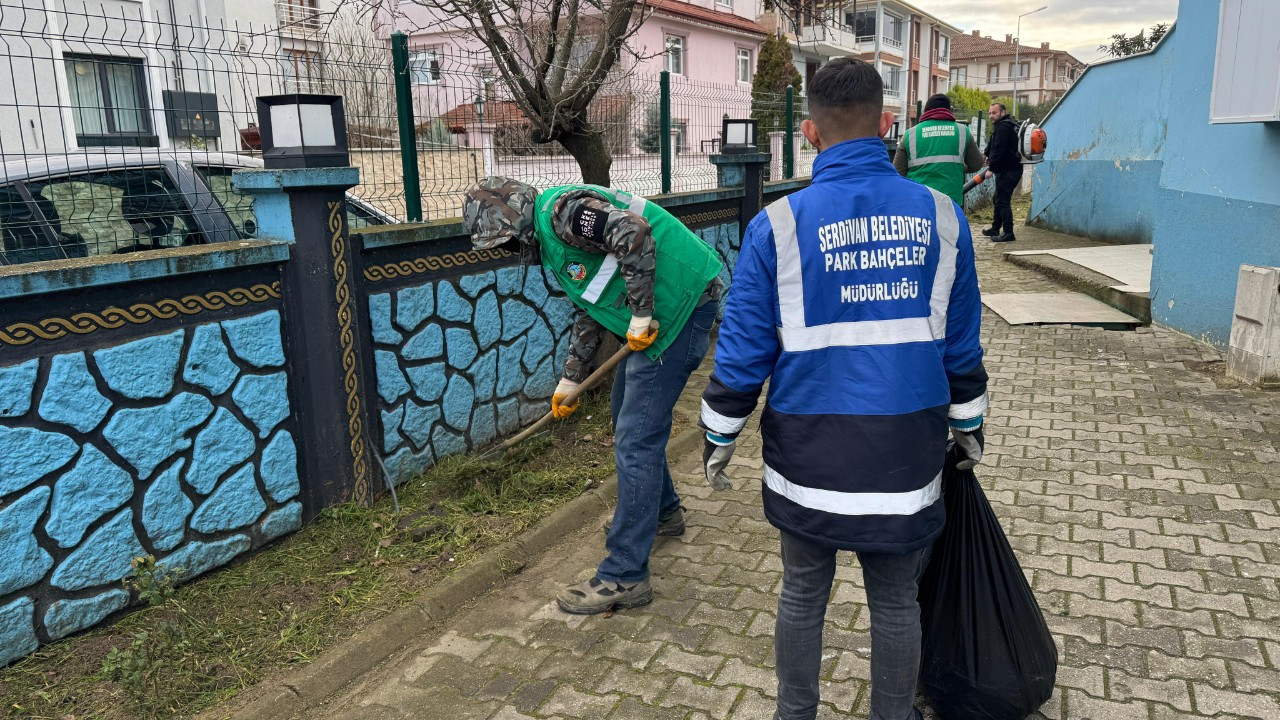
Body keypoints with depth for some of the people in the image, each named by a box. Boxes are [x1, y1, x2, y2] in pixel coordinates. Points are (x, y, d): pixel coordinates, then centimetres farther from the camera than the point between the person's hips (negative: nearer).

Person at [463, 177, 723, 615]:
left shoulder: (561, 210, -14)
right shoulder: (550, 242, 18)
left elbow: (634, 233, -28)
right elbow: (590, 313, 25)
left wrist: (641, 313, -22)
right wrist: (570, 380, 26)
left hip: (682, 304, -11)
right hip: (655, 314, 11)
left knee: (636, 438, -9)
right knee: (628, 413, 23)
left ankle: (624, 577, -2)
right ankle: (662, 512, 43)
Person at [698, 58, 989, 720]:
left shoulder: (777, 225, -11)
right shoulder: (941, 217, -3)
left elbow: (744, 347, -7)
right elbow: (962, 342, 6)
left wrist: (719, 437, 6)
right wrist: (967, 424, 20)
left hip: (809, 454, -1)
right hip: (906, 454, 2)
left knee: (803, 593, 17)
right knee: (895, 601, 17)